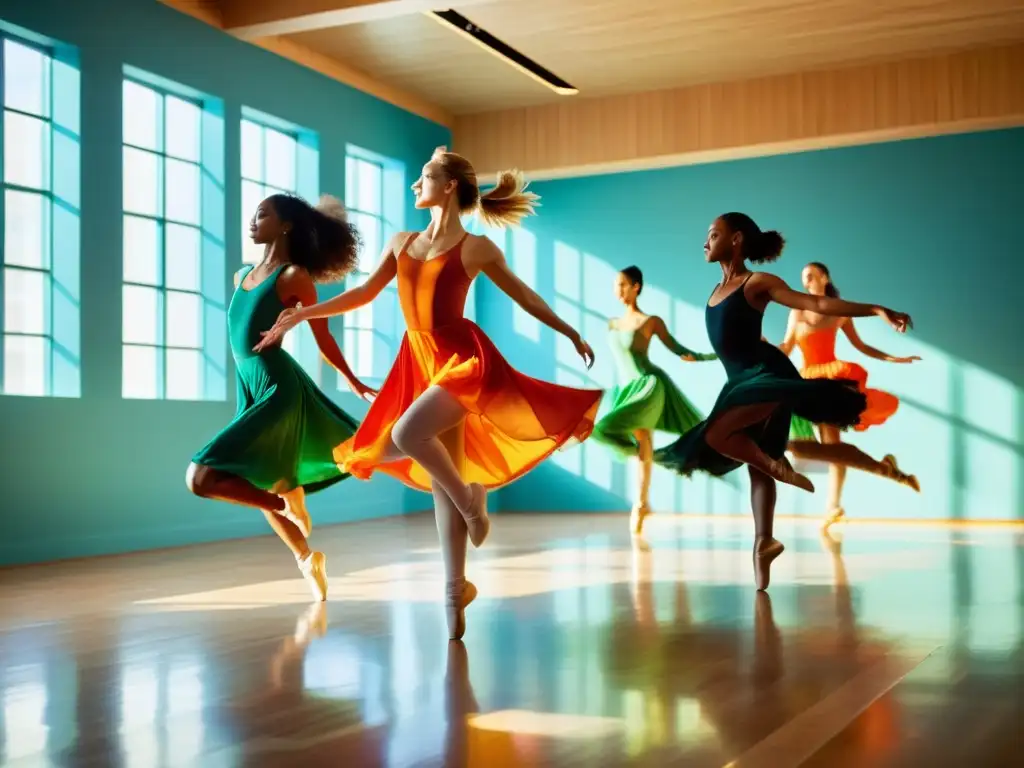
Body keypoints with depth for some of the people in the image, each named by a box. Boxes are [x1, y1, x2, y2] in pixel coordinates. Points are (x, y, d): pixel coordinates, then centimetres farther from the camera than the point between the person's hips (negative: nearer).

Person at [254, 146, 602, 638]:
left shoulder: (476, 248, 0)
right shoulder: (402, 243, 14)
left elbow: (522, 295, 9)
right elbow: (364, 293, 19)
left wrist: (571, 334, 14)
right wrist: (300, 314, 16)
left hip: (462, 358, -6)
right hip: (418, 361, 6)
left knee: (407, 434, -30)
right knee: (439, 479, 5)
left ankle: (470, 500, -2)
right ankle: (456, 593, 11)